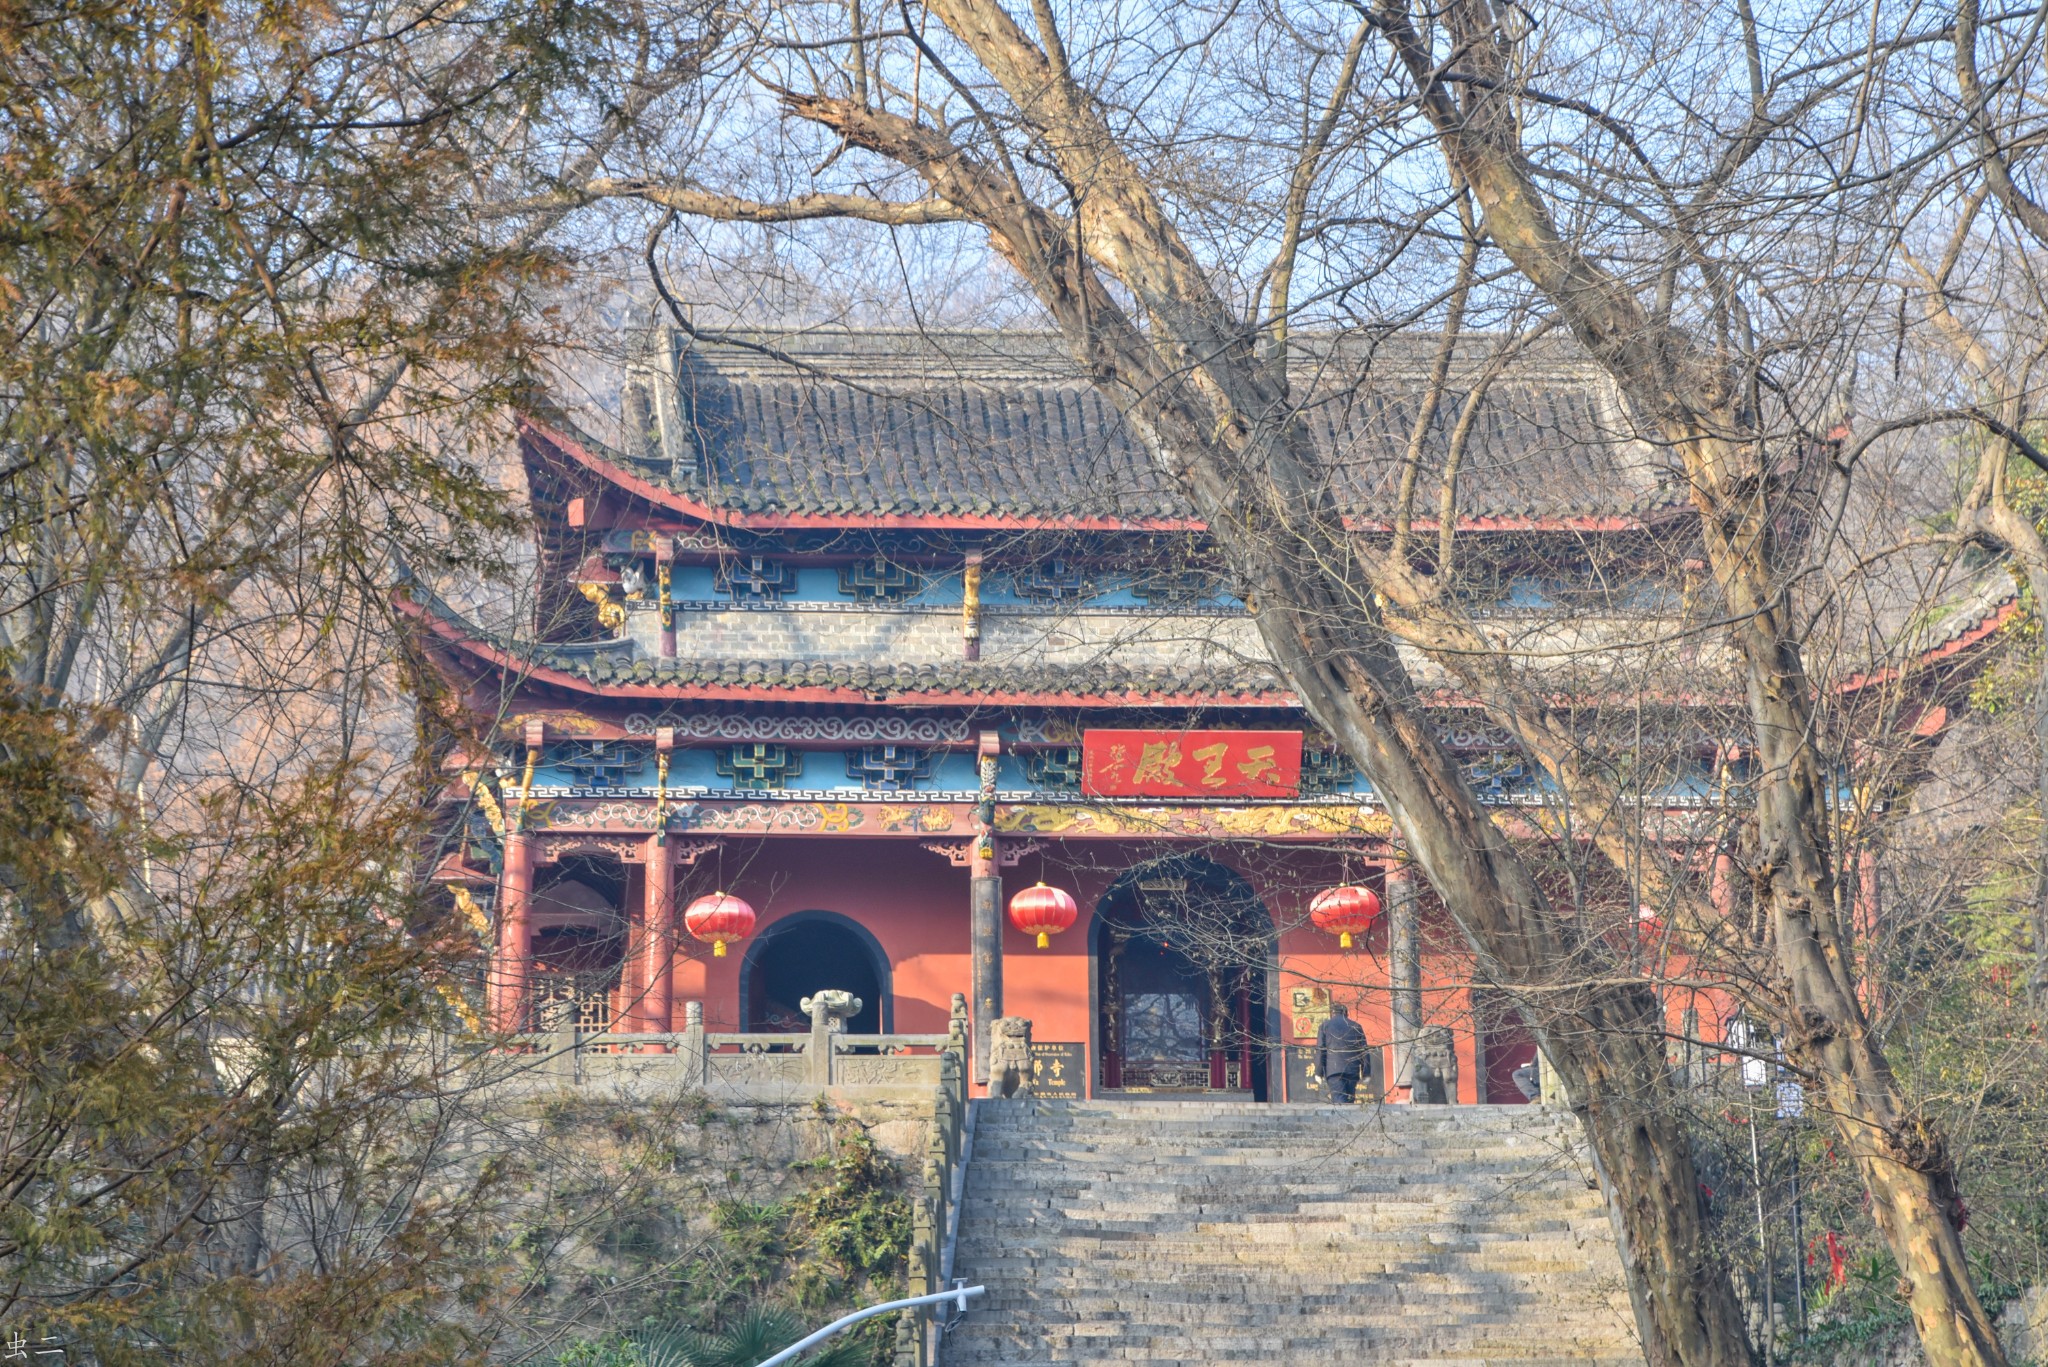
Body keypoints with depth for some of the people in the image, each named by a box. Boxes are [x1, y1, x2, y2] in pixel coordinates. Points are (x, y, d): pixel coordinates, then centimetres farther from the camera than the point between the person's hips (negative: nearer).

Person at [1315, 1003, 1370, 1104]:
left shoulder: (1324, 1026, 8)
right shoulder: (1355, 1026, 13)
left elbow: (1320, 1050, 1)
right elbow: (1364, 1050, 10)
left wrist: (1319, 1073, 2)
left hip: (1333, 1070, -3)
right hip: (1352, 1070, 3)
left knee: (1340, 1101, -11)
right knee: (1349, 1102, 10)